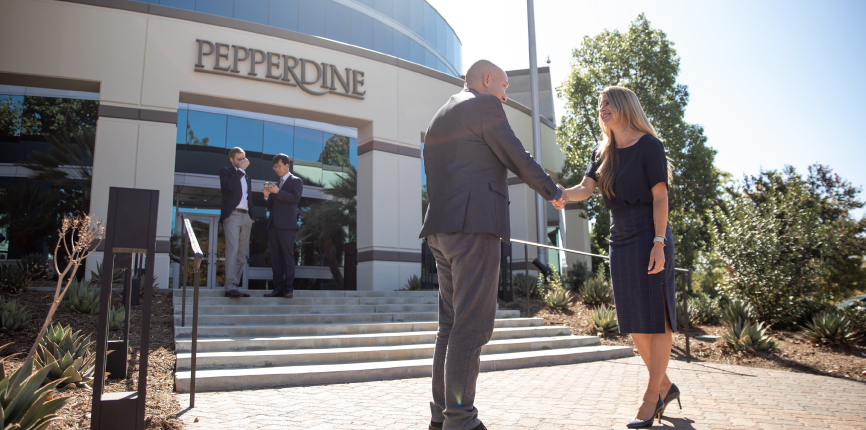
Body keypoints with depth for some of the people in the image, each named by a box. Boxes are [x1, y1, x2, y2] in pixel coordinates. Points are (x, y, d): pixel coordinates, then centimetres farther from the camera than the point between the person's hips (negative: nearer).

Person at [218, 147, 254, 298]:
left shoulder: (246, 176, 25)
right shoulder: (225, 171, 6)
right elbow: (230, 186, -15)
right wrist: (241, 169, -8)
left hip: (245, 217, 7)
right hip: (232, 215, -7)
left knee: (242, 253, 2)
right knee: (232, 249, -16)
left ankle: (234, 286, 4)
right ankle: (230, 287, -20)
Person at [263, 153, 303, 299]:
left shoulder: (296, 181, 7)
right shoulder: (276, 184, 26)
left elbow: (295, 198, -9)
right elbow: (269, 206, 23)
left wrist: (278, 192, -15)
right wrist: (267, 196, 4)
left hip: (286, 224, -7)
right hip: (273, 225, 7)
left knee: (288, 256, -9)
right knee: (275, 257, 3)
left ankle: (289, 288, -10)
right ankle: (278, 288, 4)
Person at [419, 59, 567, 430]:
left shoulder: (438, 119, 25)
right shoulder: (484, 105, -1)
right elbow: (519, 159, -3)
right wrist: (553, 192, 12)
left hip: (441, 231, 9)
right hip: (474, 226, -9)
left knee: (451, 326, 11)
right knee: (472, 326, -8)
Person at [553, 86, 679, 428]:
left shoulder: (648, 145, -4)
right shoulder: (601, 153, 13)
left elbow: (660, 197, -9)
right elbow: (586, 188, 0)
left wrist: (659, 243, -17)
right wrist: (563, 194, -23)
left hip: (648, 238, -6)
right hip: (620, 241, 7)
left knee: (656, 319, -3)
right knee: (633, 323, 8)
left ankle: (650, 398, 5)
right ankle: (665, 387, 24)